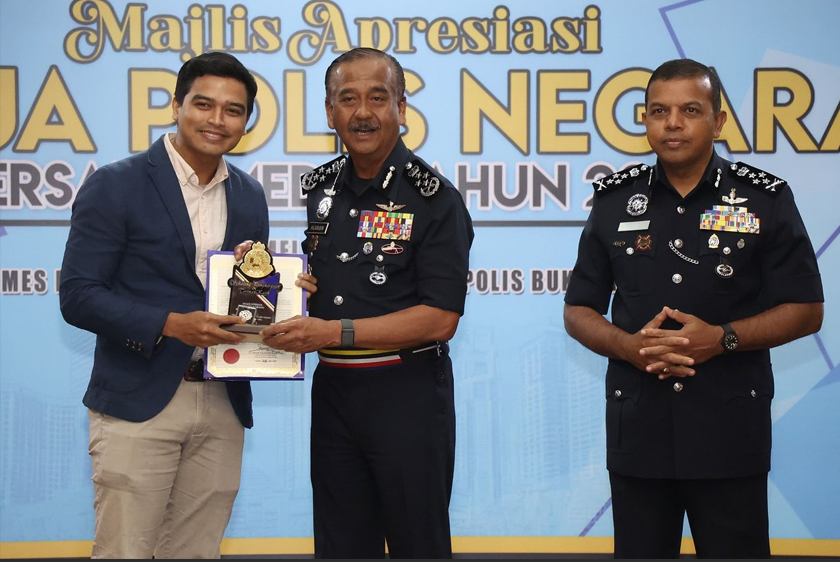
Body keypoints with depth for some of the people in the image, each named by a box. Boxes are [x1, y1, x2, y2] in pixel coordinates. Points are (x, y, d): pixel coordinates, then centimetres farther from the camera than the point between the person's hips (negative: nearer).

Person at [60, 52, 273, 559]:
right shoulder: (116, 185, -5)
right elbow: (78, 296, -9)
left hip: (222, 406, 5)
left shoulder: (249, 197, 12)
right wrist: (171, 324, -20)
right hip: (137, 403, -5)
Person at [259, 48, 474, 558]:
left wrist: (336, 332, -20)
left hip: (407, 395, -5)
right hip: (332, 389, 6)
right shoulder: (321, 190, 8)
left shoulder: (435, 200, -11)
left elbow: (439, 319, -16)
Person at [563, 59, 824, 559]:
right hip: (638, 428, 2)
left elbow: (806, 310, 0)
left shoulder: (766, 199, 1)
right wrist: (628, 345, -11)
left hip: (731, 429, -2)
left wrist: (723, 338, -15)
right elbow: (578, 311, 10)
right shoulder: (615, 201, 7)